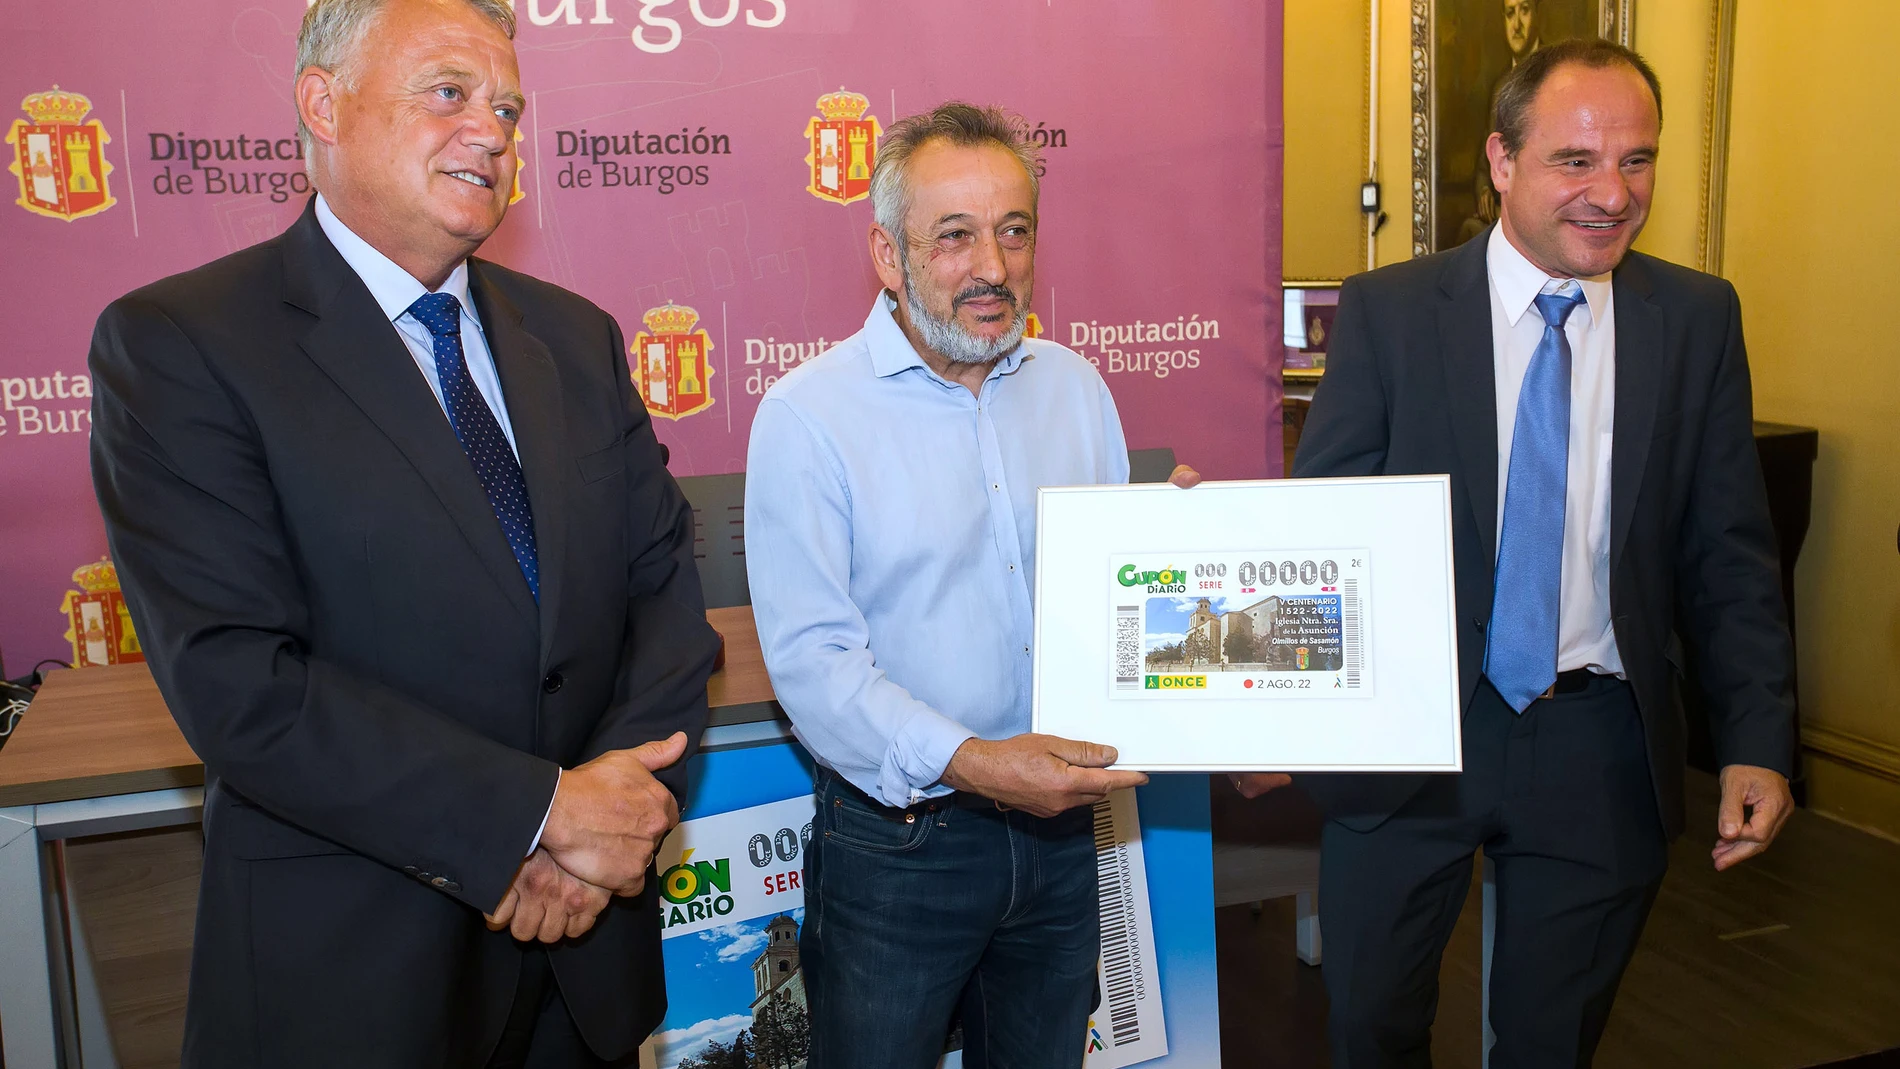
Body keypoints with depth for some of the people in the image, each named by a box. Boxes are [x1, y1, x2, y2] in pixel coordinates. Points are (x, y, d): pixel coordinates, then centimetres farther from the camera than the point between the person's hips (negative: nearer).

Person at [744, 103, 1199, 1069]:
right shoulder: (807, 415, -11)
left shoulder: (1075, 387, 6)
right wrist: (963, 762, -28)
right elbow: (810, 656, -18)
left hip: (1058, 827, 5)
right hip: (895, 842, -4)